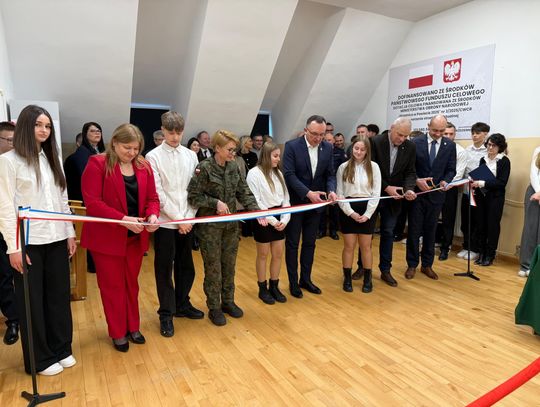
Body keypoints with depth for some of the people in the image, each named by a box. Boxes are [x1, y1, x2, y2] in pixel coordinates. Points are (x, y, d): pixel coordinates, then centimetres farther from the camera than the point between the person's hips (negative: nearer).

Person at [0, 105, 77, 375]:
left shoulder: (51, 159, 12)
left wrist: (70, 233, 9)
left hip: (56, 239, 5)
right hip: (28, 242, -5)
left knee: (59, 296, 12)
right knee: (32, 301, 7)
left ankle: (61, 349, 28)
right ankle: (40, 359, 22)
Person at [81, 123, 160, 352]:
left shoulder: (144, 166, 4)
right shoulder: (97, 164, -11)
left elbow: (152, 197, 5)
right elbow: (92, 203, -17)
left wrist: (153, 215, -17)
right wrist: (123, 219, -27)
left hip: (135, 237, 4)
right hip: (107, 237, -4)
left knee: (131, 284, 17)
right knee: (112, 286, 10)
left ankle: (133, 327, 34)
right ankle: (118, 333, 26)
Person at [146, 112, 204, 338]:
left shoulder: (191, 156, 7)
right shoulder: (153, 156, -4)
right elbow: (158, 193, -10)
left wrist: (189, 218, -4)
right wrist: (178, 219, -11)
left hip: (187, 222, 4)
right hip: (165, 222, -4)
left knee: (186, 266, 14)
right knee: (164, 269, 5)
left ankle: (182, 305, 32)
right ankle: (166, 314, 20)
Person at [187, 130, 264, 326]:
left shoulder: (234, 167, 2)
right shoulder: (204, 168, -14)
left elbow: (244, 193, 3)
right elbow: (193, 197, -13)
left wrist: (257, 211, -10)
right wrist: (215, 203, -20)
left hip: (230, 224, 5)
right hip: (210, 225, -5)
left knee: (229, 265, 15)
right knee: (213, 267, 6)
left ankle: (228, 302, 32)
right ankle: (214, 308, 22)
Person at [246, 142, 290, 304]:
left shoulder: (278, 173, 9)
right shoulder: (254, 173, -10)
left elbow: (285, 198, 8)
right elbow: (256, 201, -14)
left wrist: (284, 219, -5)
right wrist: (271, 220, -15)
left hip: (278, 218, 6)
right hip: (263, 218, -6)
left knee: (278, 254, 11)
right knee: (263, 255, 7)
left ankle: (274, 286, 26)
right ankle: (263, 289, 22)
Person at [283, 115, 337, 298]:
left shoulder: (327, 148, 0)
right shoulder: (292, 146, -13)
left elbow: (330, 174, 2)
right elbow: (289, 174, -19)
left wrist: (331, 190, -19)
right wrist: (308, 193, -28)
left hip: (316, 203, 4)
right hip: (295, 202, -4)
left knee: (310, 243, 14)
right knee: (292, 244, 7)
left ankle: (305, 279, 29)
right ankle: (293, 282, 21)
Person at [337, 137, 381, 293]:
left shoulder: (374, 167, -1)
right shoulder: (343, 167, 0)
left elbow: (376, 193, -2)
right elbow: (340, 193, -1)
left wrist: (367, 214, -9)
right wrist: (351, 212, -10)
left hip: (367, 210, 0)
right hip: (348, 211, 0)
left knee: (366, 246, 8)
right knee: (349, 246, 6)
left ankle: (367, 279, 22)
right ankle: (347, 278, 19)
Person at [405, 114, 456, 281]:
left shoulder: (450, 145, 1)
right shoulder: (416, 142, -4)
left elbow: (451, 169, 3)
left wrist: (445, 181, -17)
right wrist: (416, 181, -20)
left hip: (436, 194, 2)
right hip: (417, 192, -2)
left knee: (430, 230, 11)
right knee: (414, 230, 4)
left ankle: (427, 265, 24)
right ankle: (412, 265, 17)